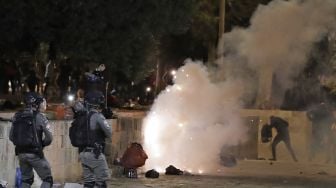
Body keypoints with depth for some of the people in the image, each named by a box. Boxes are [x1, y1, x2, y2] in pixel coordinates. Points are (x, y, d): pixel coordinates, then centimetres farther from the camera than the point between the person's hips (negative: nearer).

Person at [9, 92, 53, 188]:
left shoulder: (17, 116, 4)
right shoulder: (39, 116, -10)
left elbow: (11, 137, 6)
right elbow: (49, 137, -11)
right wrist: (41, 145, 7)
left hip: (21, 153, 5)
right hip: (35, 153, -5)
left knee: (26, 179, 20)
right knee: (47, 179, 4)